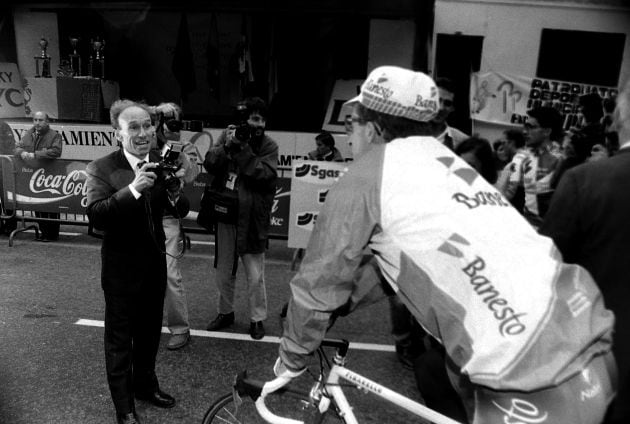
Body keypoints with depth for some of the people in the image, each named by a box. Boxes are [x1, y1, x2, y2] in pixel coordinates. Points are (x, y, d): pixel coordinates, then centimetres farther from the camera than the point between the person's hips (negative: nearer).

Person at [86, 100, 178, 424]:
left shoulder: (161, 164, -1)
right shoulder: (101, 169, -14)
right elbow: (95, 217, -26)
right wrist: (132, 189, -37)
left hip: (155, 263, 5)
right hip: (121, 267, -4)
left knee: (150, 331, 22)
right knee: (120, 337, 11)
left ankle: (145, 383, 45)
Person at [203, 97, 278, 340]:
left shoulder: (269, 146, -4)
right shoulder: (227, 136, 3)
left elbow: (265, 175, -18)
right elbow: (209, 165, -3)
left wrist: (243, 149, -21)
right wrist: (227, 146, -18)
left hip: (253, 219, -3)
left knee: (255, 276, 3)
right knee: (224, 272, 17)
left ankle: (257, 319, 23)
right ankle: (225, 312, 38)